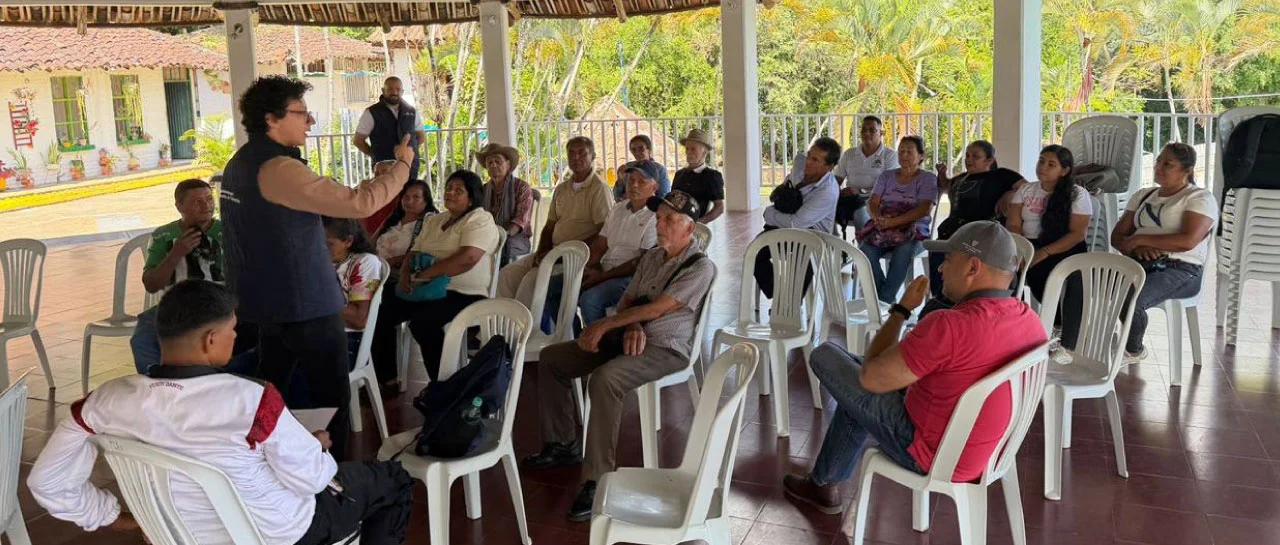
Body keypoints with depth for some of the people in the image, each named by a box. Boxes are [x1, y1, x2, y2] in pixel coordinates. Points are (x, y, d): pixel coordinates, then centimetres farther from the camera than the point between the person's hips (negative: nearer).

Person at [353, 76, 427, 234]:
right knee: (385, 205, -7)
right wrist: (375, 155, 1)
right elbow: (358, 140, 2)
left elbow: (421, 135, 22)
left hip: (410, 167, 4)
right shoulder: (372, 113, -3)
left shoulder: (412, 112, 9)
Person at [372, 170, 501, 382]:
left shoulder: (480, 220, -7)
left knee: (422, 320, -31)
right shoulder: (433, 221, 19)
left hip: (465, 294, -8)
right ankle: (384, 377, 5)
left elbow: (468, 259, -23)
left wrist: (422, 275, -21)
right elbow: (414, 253, 17)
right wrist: (406, 275, -7)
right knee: (382, 312, -7)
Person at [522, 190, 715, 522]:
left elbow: (657, 308, -18)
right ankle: (562, 445, 14)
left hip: (666, 348, -9)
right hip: (631, 337, 9)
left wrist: (605, 325, -16)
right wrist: (632, 326, -11)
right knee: (551, 358, 4)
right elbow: (627, 301, 13)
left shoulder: (700, 267, -10)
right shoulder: (652, 257, 15)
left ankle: (598, 480, -31)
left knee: (604, 379, -37)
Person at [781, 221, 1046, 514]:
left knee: (825, 355, 4)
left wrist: (902, 309, -10)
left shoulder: (950, 325, -32)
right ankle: (825, 482, 38)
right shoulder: (1030, 319, -6)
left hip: (933, 458, -8)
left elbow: (869, 377, -20)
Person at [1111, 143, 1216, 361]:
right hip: (1139, 264, 5)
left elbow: (1188, 241, -15)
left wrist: (1140, 239, -10)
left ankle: (1133, 349, -4)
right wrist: (1137, 248, -9)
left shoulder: (1201, 198, 2)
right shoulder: (1143, 196, 22)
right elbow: (1117, 236, 14)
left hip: (1181, 270, -5)